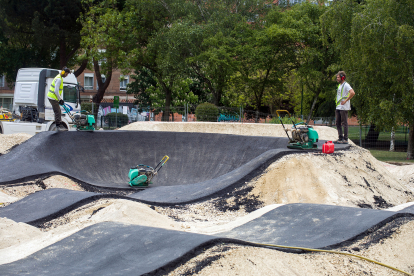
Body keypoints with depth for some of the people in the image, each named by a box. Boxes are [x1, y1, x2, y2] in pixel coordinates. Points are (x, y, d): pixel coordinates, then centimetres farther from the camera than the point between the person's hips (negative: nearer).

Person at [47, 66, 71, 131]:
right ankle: (58, 126, -11)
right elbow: (56, 91, -22)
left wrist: (60, 99, 17)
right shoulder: (59, 79, -18)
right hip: (53, 98, -10)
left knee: (58, 112, 12)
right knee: (57, 112, -11)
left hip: (54, 97, 10)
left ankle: (60, 125, 16)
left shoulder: (60, 78, 16)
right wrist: (60, 99, -16)